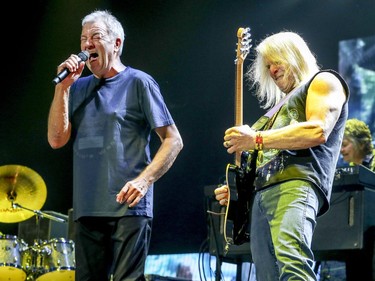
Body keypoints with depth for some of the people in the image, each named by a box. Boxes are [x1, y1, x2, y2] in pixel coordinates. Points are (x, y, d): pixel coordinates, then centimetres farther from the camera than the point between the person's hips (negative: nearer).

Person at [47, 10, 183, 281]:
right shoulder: (79, 88, 15)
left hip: (129, 207, -5)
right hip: (87, 209, 5)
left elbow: (173, 140, -3)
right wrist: (63, 87, -1)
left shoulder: (138, 83, 0)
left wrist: (144, 180, -17)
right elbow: (57, 139, 5)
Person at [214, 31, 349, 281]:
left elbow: (318, 131, -9)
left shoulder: (324, 81, 11)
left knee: (291, 261, -34)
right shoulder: (285, 106, 37)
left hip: (298, 185, -9)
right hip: (264, 193, 9)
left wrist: (256, 139, -10)